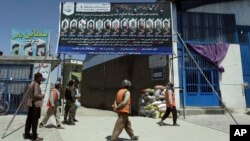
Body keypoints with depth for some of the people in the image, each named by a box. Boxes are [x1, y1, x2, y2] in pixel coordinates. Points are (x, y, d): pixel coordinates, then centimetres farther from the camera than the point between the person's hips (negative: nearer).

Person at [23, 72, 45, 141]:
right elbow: (36, 95, -23)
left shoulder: (31, 83, 15)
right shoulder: (36, 84, -15)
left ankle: (26, 134, 22)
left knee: (29, 119, 14)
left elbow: (28, 93, 22)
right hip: (35, 104, -10)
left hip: (30, 104, 10)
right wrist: (42, 96, -7)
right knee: (35, 120, -4)